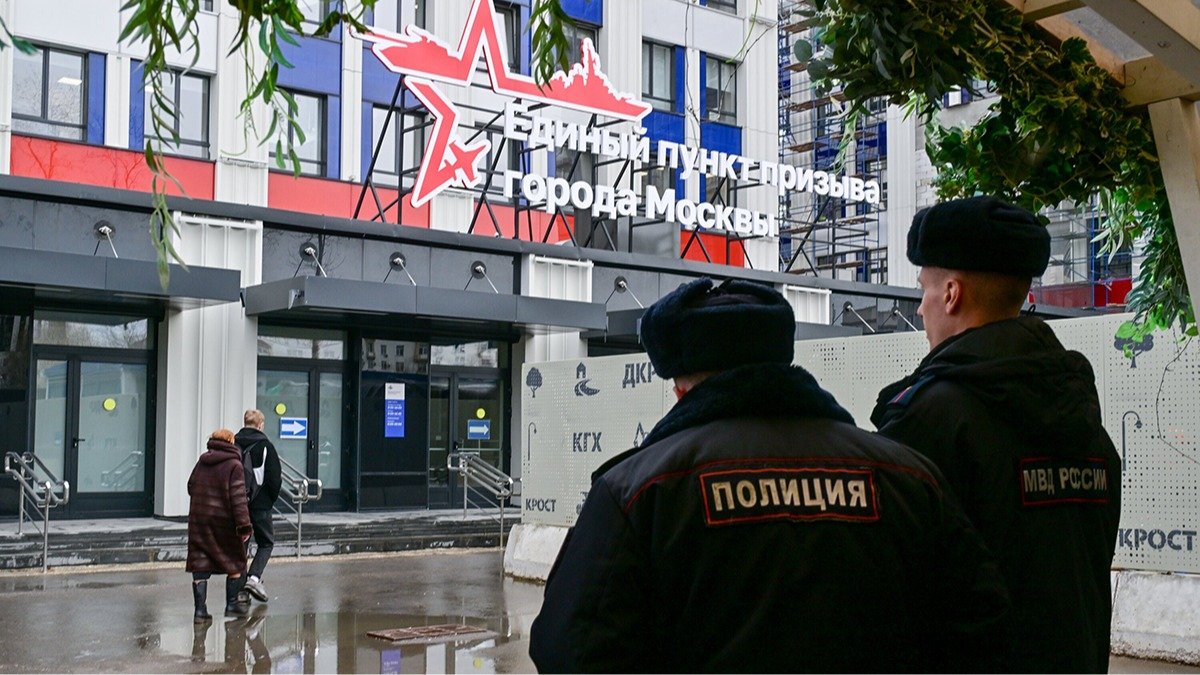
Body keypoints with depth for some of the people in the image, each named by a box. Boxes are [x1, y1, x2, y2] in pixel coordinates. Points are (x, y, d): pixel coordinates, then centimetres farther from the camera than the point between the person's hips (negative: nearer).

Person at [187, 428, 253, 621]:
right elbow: (238, 498, -16)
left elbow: (190, 488, 17)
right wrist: (244, 525, -16)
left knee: (200, 567, 5)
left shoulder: (201, 463, 8)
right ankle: (232, 604, 19)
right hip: (223, 521, -5)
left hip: (198, 520, 5)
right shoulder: (234, 465, -10)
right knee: (235, 563, 13)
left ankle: (200, 609, 3)